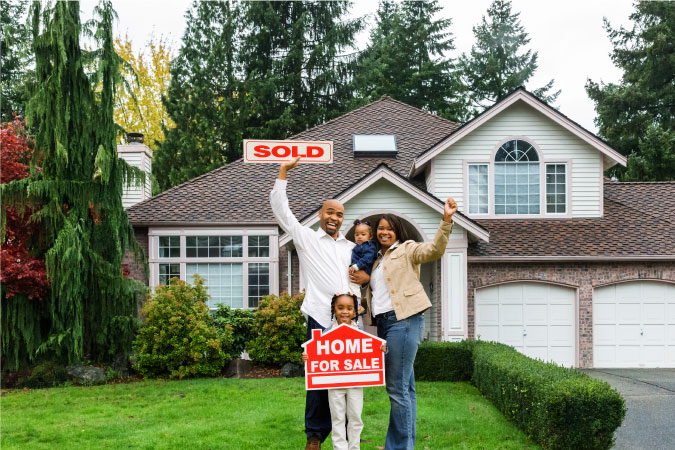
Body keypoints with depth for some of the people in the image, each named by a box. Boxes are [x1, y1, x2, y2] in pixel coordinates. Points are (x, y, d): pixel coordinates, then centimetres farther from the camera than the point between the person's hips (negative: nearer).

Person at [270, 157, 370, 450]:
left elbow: (368, 274, 30)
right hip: (321, 319, -3)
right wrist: (283, 172, 5)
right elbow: (280, 208, 8)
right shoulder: (306, 238, 12)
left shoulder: (351, 248, 23)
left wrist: (367, 278, 5)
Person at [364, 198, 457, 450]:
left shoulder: (407, 250, 3)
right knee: (404, 387, 12)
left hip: (403, 320, -8)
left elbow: (434, 250, -14)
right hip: (383, 323, 8)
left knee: (398, 388, -10)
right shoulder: (377, 260, 24)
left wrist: (446, 220, -25)